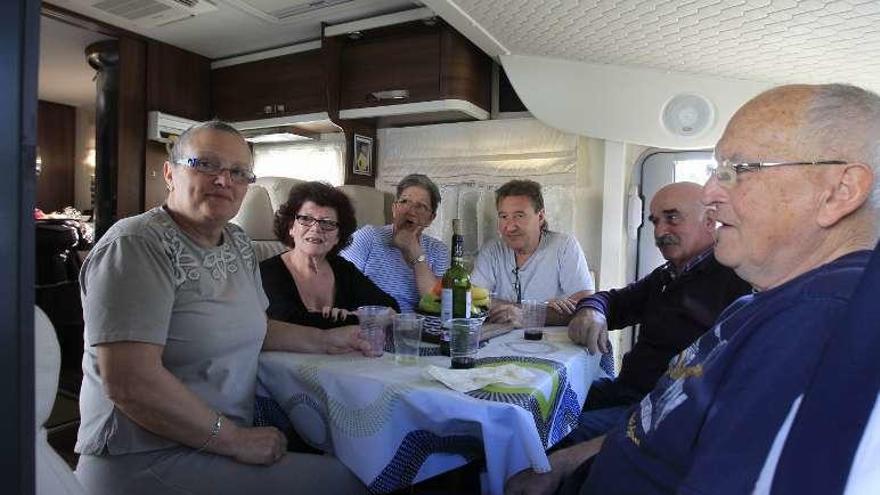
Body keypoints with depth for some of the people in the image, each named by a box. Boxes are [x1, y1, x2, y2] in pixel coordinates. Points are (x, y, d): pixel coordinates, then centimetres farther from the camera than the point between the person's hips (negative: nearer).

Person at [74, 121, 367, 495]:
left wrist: (322, 341, 9)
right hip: (148, 460, -8)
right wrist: (236, 440, -21)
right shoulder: (135, 246, -19)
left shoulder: (239, 244, 6)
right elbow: (130, 382, -25)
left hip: (232, 437, 8)